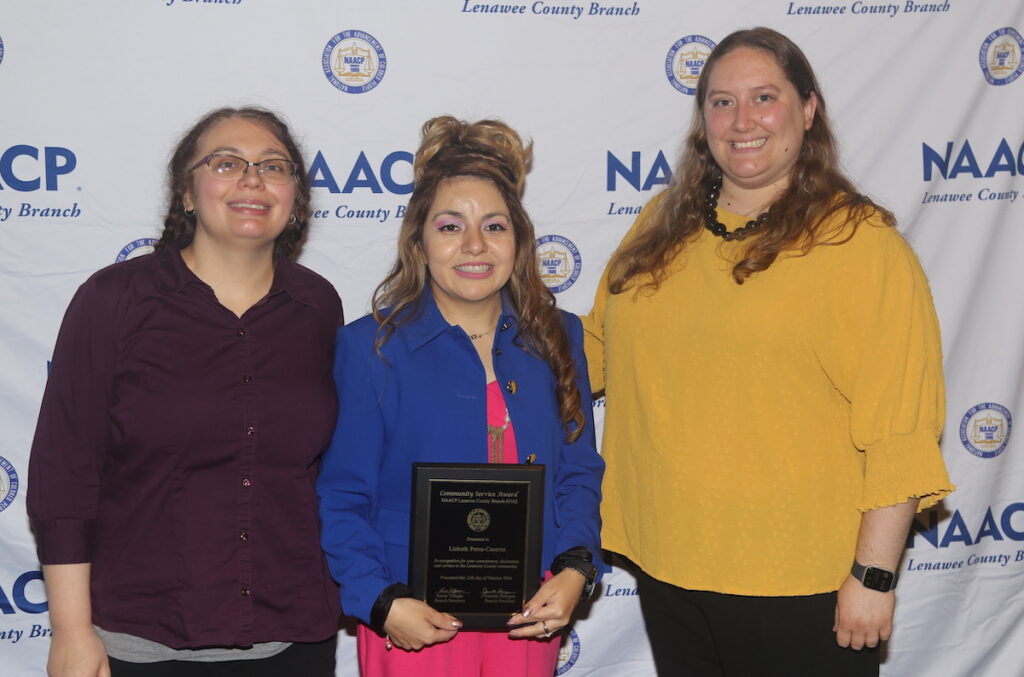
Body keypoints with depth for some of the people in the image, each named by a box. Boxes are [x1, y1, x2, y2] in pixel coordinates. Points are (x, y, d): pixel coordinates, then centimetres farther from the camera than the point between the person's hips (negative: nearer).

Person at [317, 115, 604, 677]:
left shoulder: (557, 340, 5)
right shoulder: (371, 348, -6)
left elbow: (579, 473, 8)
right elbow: (341, 498, -7)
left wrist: (574, 571, -7)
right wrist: (381, 604, -17)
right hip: (417, 625, -3)